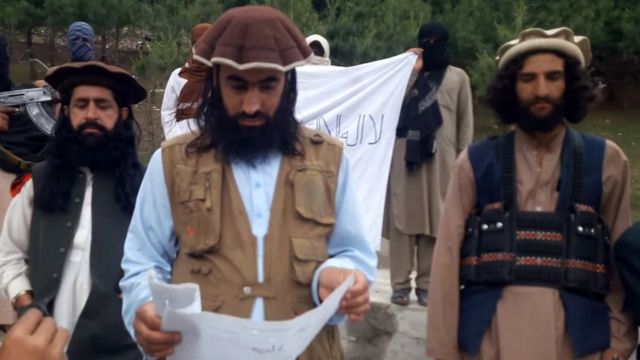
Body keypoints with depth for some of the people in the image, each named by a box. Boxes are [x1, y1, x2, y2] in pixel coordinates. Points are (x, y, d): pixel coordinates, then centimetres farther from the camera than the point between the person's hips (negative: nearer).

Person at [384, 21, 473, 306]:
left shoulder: (458, 77, 12)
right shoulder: (409, 72, 14)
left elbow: (466, 120, 9)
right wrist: (412, 71, -4)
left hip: (440, 155, 0)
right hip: (406, 152, 1)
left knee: (435, 218, -1)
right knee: (402, 215, -3)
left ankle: (426, 282, 6)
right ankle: (400, 283, 1)